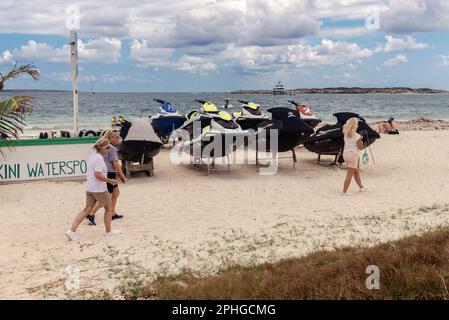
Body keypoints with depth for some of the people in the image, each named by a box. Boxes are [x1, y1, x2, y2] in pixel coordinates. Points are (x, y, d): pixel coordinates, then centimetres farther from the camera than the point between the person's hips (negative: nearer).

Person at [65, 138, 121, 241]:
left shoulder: (92, 155, 12)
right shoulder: (99, 158, -17)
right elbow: (97, 175, -24)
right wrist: (110, 181, -16)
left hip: (90, 188, 9)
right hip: (99, 189, -8)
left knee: (87, 209, 7)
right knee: (108, 208, 11)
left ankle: (72, 230, -2)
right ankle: (108, 231, 22)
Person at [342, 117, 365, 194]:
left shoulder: (345, 134, 5)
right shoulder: (357, 136, -14)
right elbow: (360, 147, -11)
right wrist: (361, 140, 5)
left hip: (345, 153, 8)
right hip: (353, 155, -8)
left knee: (356, 171, 23)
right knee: (350, 174, -3)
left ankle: (361, 187, 36)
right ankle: (344, 192, -5)